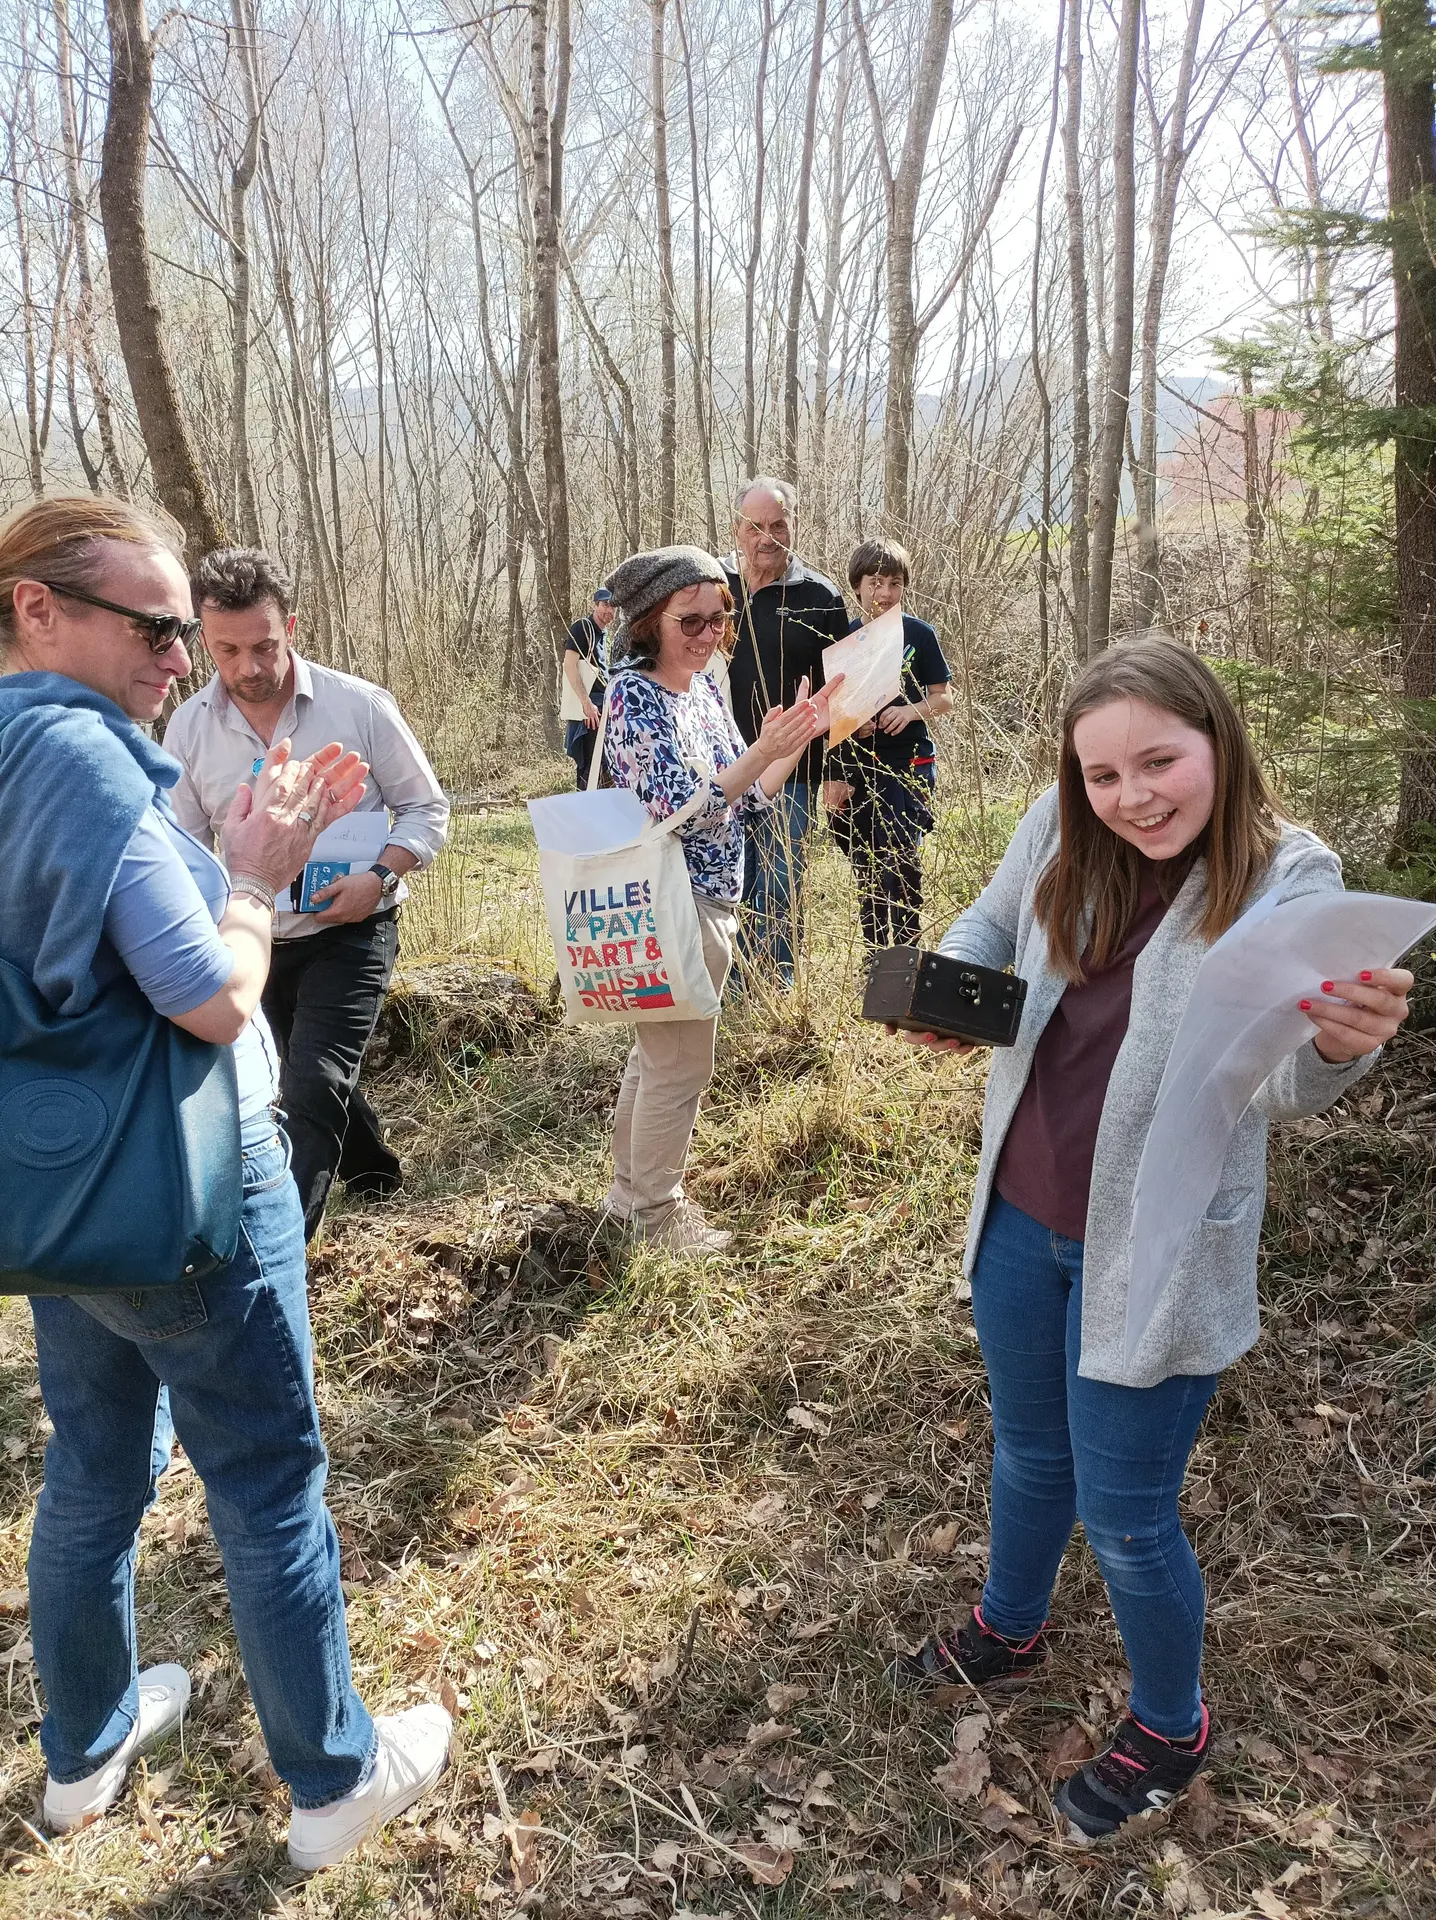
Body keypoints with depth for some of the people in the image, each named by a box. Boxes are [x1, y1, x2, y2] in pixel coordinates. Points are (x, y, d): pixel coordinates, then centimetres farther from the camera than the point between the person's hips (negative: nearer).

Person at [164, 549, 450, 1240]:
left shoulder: (361, 706, -12)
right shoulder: (187, 727, -4)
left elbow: (426, 808, -3)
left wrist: (379, 877, -21)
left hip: (353, 932, -4)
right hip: (257, 942, 4)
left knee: (312, 1091, -16)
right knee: (317, 1075, 22)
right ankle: (373, 1171, 48)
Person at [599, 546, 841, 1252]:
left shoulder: (704, 685, 8)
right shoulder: (633, 693, -16)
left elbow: (747, 797, 10)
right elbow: (681, 808, -24)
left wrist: (800, 736, -2)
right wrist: (764, 749, -31)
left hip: (712, 898, 9)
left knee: (657, 1054, 20)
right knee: (681, 1063, 3)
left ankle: (631, 1190, 36)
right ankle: (657, 1211, 20)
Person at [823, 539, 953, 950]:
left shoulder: (918, 634, 1)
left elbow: (944, 699, 4)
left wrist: (912, 710, -15)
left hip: (908, 765, -3)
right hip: (855, 767, 3)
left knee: (899, 863, -14)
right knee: (864, 870, 7)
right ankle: (875, 959, 19)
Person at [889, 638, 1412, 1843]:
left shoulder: (1286, 878, -19)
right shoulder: (1060, 836, -10)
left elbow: (1281, 1087, -29)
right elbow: (989, 927, 8)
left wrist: (1339, 1043, -52)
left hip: (1151, 1255, -4)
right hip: (1021, 1218, 5)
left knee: (1126, 1517, 11)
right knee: (1029, 1455, 26)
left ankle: (1172, 1729, 41)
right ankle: (1010, 1631, 55)